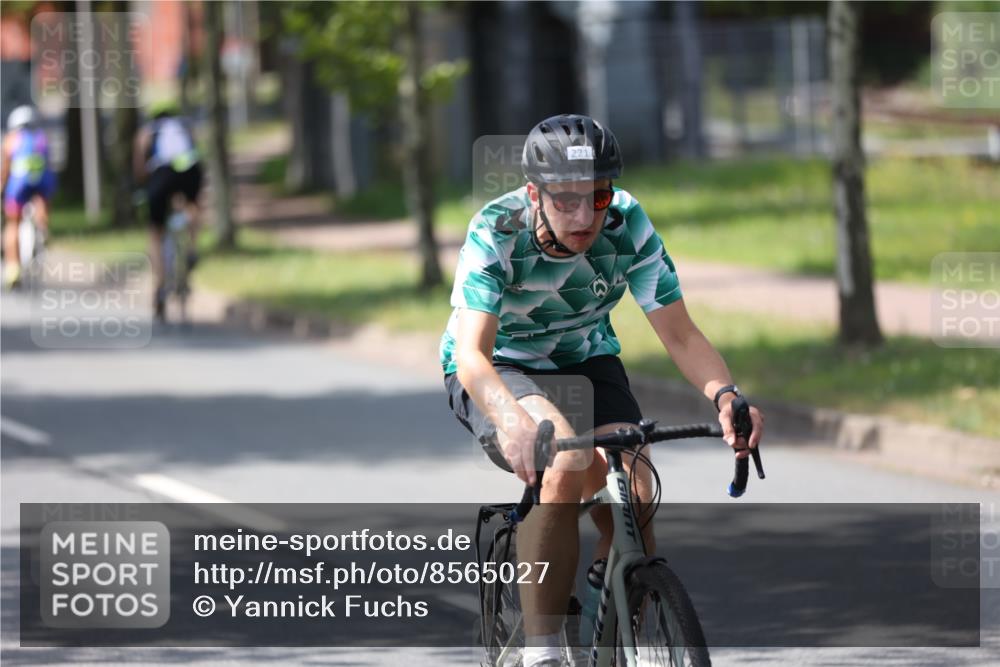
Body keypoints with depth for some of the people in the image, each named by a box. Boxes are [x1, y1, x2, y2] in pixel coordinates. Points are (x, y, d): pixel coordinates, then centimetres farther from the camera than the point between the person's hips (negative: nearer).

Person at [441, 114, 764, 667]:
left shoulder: (627, 224, -21)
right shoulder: (496, 232, -29)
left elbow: (679, 334, -21)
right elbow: (472, 353, -39)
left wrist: (724, 395, -41)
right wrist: (512, 419, -60)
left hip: (585, 361, 3)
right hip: (497, 374, -3)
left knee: (632, 503, -20)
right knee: (564, 464, -34)